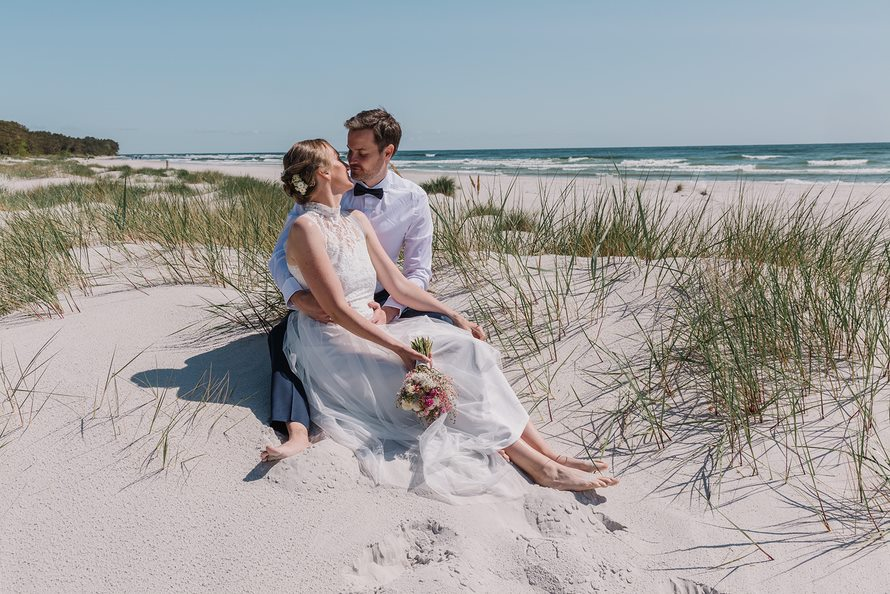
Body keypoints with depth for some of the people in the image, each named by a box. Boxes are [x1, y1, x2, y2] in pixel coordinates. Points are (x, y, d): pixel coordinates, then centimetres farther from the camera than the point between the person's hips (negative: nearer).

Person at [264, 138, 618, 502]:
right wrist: (398, 347, -26)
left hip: (370, 331, 7)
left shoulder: (356, 221, 12)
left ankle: (547, 453, -18)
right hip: (335, 345, -7)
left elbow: (397, 285, 11)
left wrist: (454, 316, 3)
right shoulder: (306, 229, -13)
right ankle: (540, 466, -22)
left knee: (464, 348, -14)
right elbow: (337, 309, -20)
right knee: (433, 376, -24)